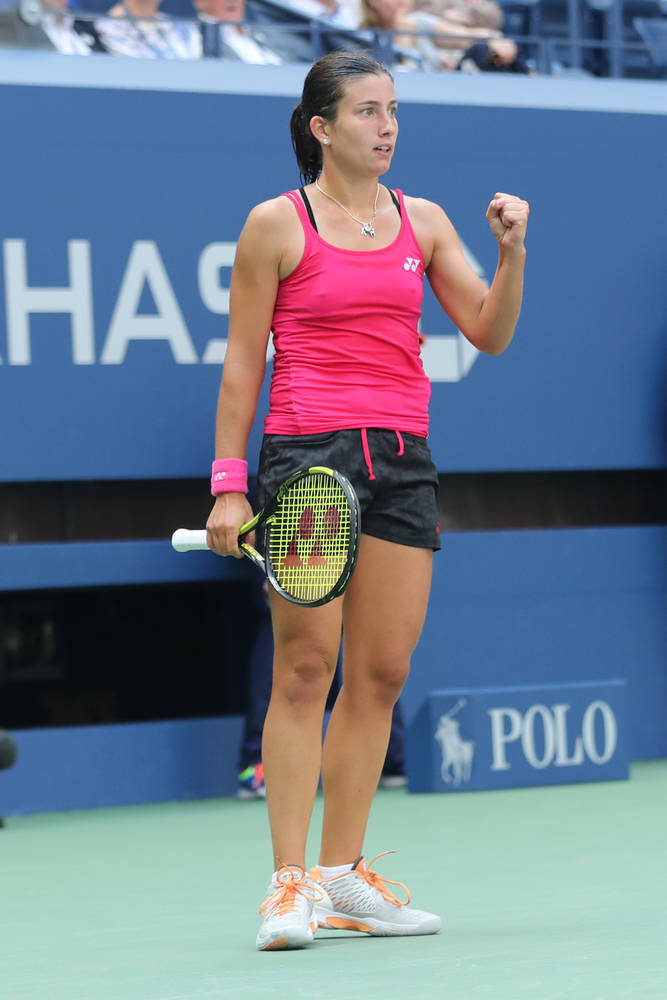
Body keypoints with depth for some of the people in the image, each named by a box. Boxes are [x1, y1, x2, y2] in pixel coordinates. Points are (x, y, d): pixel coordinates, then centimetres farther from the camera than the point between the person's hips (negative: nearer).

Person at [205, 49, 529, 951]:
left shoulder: (423, 222, 12)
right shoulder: (277, 225, 0)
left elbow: (490, 334, 11)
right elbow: (242, 361, 1)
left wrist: (511, 252, -5)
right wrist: (228, 481, -4)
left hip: (402, 460, 5)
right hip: (309, 452, -5)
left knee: (381, 672, 4)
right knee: (304, 668, -8)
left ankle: (344, 875, 12)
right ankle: (291, 885, -6)